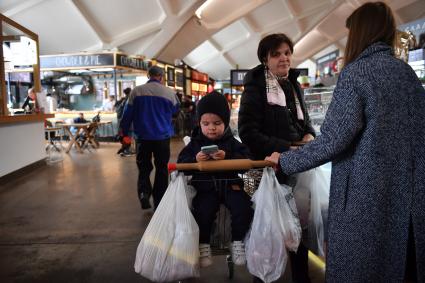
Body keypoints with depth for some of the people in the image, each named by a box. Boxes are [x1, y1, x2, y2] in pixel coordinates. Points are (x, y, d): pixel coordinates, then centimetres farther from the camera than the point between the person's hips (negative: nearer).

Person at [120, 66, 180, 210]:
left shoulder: (136, 91, -2)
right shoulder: (169, 92, -4)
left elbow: (128, 113, 1)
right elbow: (175, 109, 15)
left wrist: (124, 132, 11)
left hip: (142, 137, 1)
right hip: (163, 137, 0)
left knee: (144, 167, 13)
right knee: (161, 168, 10)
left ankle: (144, 194, -7)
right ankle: (159, 201, 15)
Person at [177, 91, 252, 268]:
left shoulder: (232, 142, 4)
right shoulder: (195, 143, 7)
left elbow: (246, 160, -7)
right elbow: (181, 161, 2)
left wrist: (227, 158, -24)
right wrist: (195, 160, -19)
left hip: (230, 184, 1)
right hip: (206, 187, 0)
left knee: (243, 209, -17)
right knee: (202, 212, -22)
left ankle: (238, 241, 6)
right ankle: (203, 245, 2)